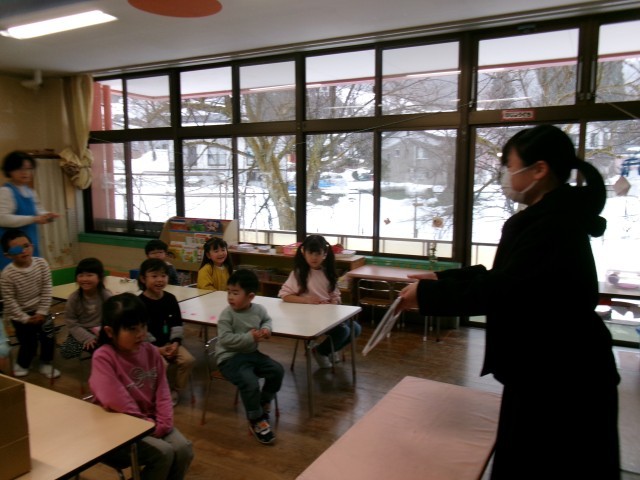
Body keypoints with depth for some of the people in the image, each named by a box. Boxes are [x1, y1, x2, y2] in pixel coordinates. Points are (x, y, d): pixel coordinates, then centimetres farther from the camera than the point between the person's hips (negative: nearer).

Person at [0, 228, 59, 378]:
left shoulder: (41, 263, -15)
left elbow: (46, 290, -8)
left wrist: (42, 311, -10)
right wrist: (25, 318, -14)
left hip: (38, 309, 3)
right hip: (19, 313, -3)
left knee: (48, 333, -5)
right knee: (29, 342, 1)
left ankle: (45, 364, 18)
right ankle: (21, 365, 31)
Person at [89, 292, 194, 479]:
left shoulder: (151, 352, 0)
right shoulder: (103, 357, -19)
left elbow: (162, 392, 2)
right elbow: (116, 402, -26)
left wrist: (163, 424, -11)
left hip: (151, 422, 6)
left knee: (184, 449, -13)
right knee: (163, 454, -23)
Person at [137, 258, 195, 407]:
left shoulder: (170, 298, 3)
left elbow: (177, 323, 6)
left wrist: (176, 342, -9)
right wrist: (157, 349, -18)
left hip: (169, 342, 5)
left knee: (188, 359, -15)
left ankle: (176, 391, 7)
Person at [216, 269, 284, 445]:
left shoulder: (258, 309, -1)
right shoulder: (227, 314, -17)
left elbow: (267, 319, 21)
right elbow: (225, 339, -21)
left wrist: (266, 329, -3)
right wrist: (250, 337, -25)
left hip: (251, 353, 6)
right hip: (230, 357, -6)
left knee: (277, 370, -3)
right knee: (250, 383, -28)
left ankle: (263, 404, 21)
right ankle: (256, 421, -4)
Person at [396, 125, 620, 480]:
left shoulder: (554, 225, -26)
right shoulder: (552, 216, 7)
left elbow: (497, 290, -28)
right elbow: (502, 276, 12)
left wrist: (426, 293, -18)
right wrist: (441, 279, 8)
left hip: (562, 373, -9)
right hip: (548, 364, 10)